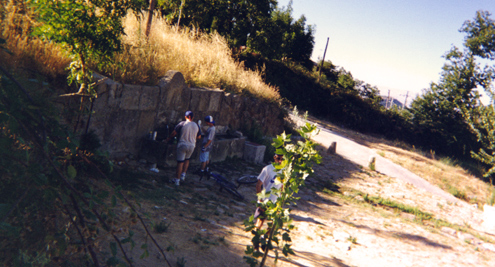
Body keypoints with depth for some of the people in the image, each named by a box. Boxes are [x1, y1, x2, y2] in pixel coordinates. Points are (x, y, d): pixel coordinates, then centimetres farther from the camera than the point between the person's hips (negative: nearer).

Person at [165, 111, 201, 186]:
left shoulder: (182, 124, -8)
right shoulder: (196, 125, 3)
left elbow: (174, 133, -6)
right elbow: (199, 137, 12)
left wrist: (168, 139, 9)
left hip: (182, 145, -3)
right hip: (191, 146, 3)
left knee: (180, 162, 1)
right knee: (187, 160, 25)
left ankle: (177, 180, 5)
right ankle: (183, 175, 18)